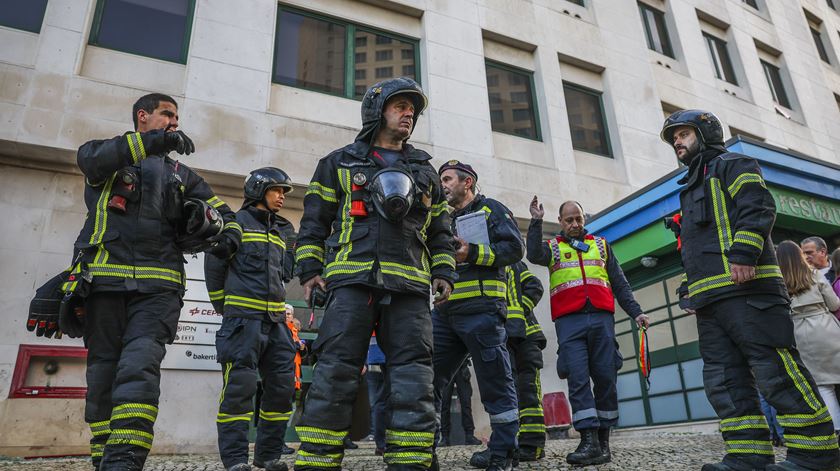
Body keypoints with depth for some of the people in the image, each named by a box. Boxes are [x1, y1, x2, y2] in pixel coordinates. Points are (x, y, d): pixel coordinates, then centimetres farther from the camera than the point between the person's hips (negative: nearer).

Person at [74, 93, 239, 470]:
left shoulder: (180, 174, 26)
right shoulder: (111, 156, 15)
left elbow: (217, 209, 24)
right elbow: (90, 157, -9)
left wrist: (229, 233, 1)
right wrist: (152, 142, -19)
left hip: (158, 286, 1)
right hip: (105, 279, -1)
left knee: (140, 368, -18)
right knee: (103, 375, 4)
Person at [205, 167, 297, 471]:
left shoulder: (284, 230, 18)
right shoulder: (238, 222, 1)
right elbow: (214, 265, 0)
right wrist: (222, 306, 5)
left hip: (276, 320, 6)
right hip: (243, 318, -6)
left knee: (283, 386, 6)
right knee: (239, 388, -6)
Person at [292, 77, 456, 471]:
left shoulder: (425, 171, 26)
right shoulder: (341, 163, 17)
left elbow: (440, 231, 26)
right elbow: (314, 220, 14)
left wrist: (444, 272, 12)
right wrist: (309, 268, 3)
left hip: (409, 286, 3)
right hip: (352, 280, -2)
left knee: (413, 379, -3)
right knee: (335, 374, -8)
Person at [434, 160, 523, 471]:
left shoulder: (491, 209, 8)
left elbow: (514, 247, -6)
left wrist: (472, 253, -14)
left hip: (480, 309, -7)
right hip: (444, 312, 7)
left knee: (494, 381, -1)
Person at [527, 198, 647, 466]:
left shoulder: (601, 245, 22)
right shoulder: (552, 247, 17)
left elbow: (619, 283, 19)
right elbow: (534, 255, -8)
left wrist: (635, 312, 10)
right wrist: (536, 222, -10)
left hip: (601, 318, 2)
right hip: (569, 322, -2)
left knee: (606, 378, 0)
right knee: (578, 379, -10)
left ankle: (603, 441, 10)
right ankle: (589, 441, -10)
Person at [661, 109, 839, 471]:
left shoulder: (732, 165, 7)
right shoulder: (691, 188, 32)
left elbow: (758, 208, -10)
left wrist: (743, 253, -22)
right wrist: (690, 286, 23)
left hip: (744, 289, -9)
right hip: (709, 299, 9)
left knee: (776, 371, -10)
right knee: (724, 380, 4)